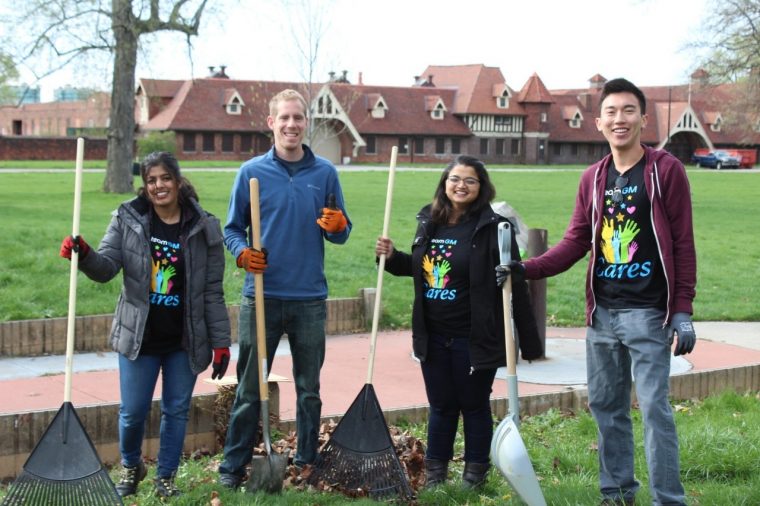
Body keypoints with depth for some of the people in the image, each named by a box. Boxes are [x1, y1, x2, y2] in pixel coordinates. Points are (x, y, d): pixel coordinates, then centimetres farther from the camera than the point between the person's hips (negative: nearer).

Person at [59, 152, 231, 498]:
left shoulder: (203, 227, -5)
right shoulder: (128, 219, -2)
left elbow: (212, 292, -2)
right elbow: (107, 267, -8)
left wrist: (221, 342, -3)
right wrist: (83, 255, -30)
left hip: (184, 341, 0)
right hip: (139, 337, 0)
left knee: (177, 410, 10)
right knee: (133, 412, 5)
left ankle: (166, 476, 29)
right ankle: (130, 466, 34)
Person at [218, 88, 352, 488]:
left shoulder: (325, 173, 4)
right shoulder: (252, 172, 0)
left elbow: (340, 234, 8)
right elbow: (232, 228, 5)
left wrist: (338, 226, -15)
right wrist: (242, 253, -15)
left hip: (310, 298, 2)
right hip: (262, 296, -1)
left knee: (309, 388, 11)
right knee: (249, 388, 3)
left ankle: (307, 463, 23)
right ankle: (233, 465, 12)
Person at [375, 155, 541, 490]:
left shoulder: (492, 227, -13)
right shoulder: (429, 221, 5)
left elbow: (514, 287, -13)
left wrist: (529, 342, -14)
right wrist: (391, 257, 2)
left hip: (474, 339, -5)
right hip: (433, 337, 5)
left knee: (474, 406, 10)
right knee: (441, 406, 15)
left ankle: (475, 474, 25)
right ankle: (434, 475, 27)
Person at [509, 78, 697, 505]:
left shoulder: (665, 170, -4)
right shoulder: (593, 178, 10)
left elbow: (683, 244, -6)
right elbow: (576, 243, 12)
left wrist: (683, 311, -10)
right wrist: (528, 268, -2)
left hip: (648, 312, -6)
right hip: (603, 312, 6)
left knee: (654, 406, -8)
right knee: (606, 405, 11)